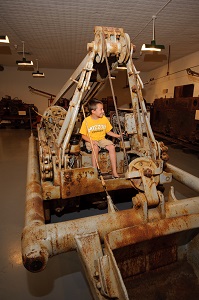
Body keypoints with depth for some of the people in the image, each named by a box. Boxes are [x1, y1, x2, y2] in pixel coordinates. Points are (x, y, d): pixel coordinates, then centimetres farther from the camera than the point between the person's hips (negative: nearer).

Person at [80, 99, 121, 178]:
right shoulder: (87, 120, -10)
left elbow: (108, 132, 10)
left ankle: (114, 172, -17)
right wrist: (91, 141, -24)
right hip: (91, 141, -3)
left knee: (112, 147, -22)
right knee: (95, 148, -35)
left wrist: (118, 136, -2)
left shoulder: (104, 119, 1)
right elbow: (83, 135, -7)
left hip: (102, 139, 4)